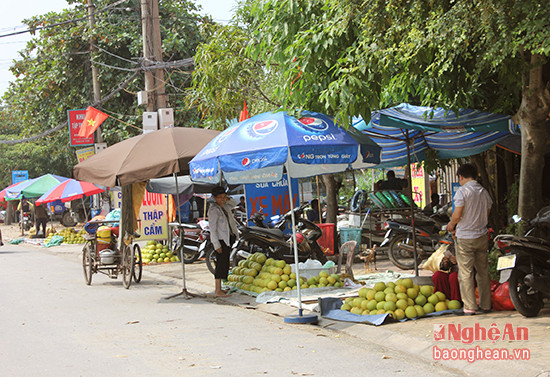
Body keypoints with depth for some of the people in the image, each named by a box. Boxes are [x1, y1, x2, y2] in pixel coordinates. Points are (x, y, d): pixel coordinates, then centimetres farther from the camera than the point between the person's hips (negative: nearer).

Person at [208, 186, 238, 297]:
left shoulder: (224, 206, 9)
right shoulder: (214, 210, -16)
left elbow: (233, 204, 31)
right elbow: (212, 229, -18)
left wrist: (228, 199, 8)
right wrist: (216, 245, -21)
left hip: (228, 239, 9)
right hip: (220, 239, -9)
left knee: (224, 263, 11)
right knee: (221, 263, -9)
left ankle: (219, 288, 17)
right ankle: (218, 291, -8)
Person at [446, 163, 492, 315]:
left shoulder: (462, 191, -12)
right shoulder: (484, 191, 8)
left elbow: (457, 215, -17)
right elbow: (486, 215, 13)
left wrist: (451, 225, 4)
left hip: (465, 238, -6)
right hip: (482, 236, 6)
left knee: (466, 273, -1)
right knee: (483, 272, 12)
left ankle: (469, 307, -2)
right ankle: (485, 305, 16)